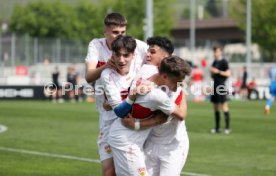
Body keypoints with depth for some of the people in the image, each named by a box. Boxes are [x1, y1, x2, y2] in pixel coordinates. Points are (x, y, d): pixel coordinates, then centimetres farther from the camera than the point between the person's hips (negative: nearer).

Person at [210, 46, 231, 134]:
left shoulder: (224, 62, -5)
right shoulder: (214, 62, 18)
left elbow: (228, 73, -12)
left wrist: (218, 71, -14)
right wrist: (211, 72, 4)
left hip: (221, 86, -8)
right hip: (215, 86, 8)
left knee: (224, 105, -11)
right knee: (215, 106, 8)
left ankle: (227, 127, -10)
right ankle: (217, 128, 12)